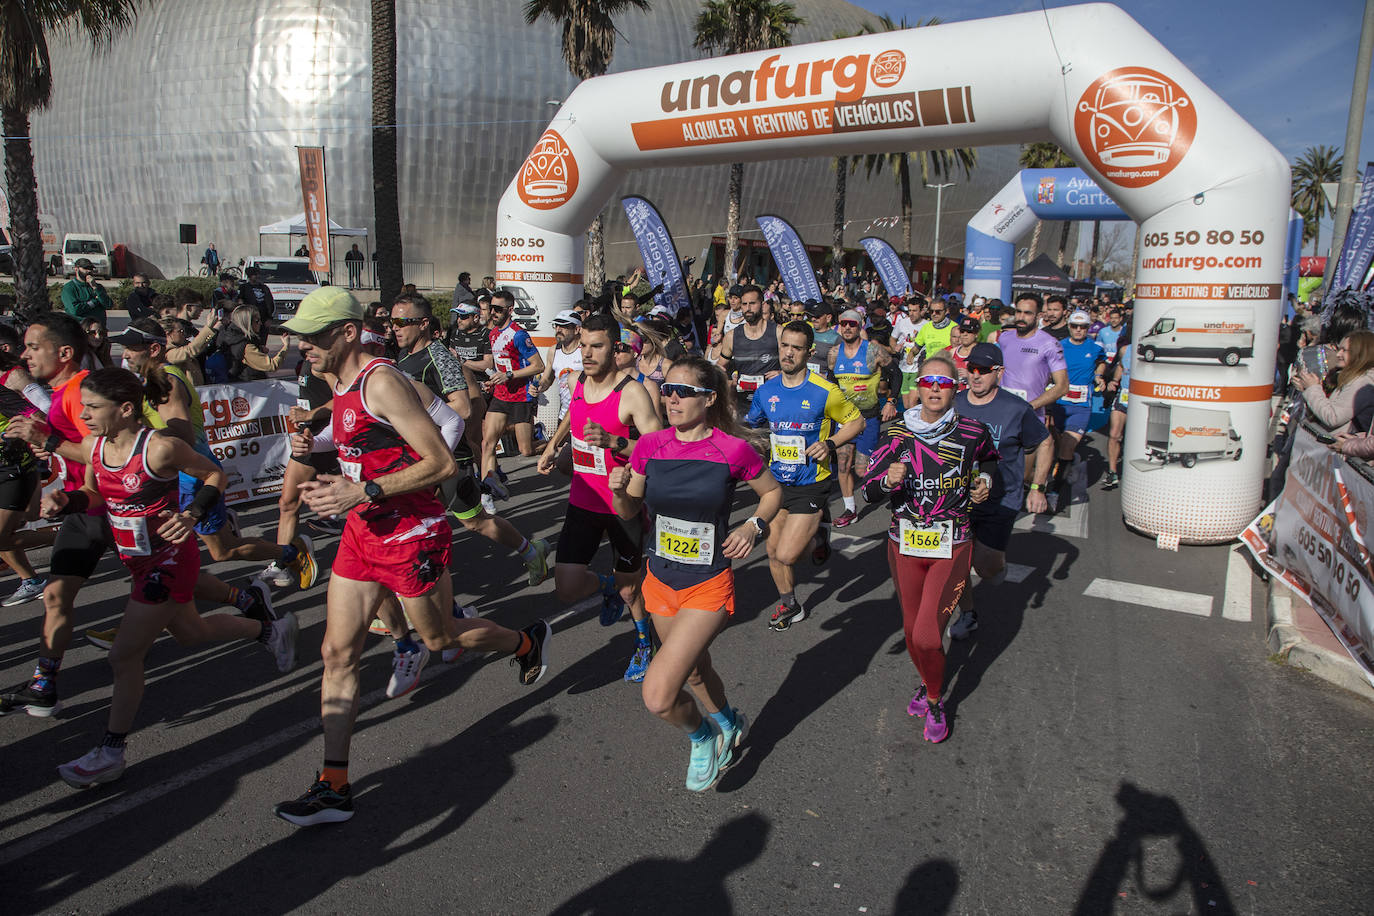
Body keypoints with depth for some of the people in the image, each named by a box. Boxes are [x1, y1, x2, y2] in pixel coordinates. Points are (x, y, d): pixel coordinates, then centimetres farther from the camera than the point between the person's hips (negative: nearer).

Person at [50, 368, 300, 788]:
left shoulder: (160, 448, -23)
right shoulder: (94, 446, -2)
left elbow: (216, 475, -11)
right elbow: (94, 496, 14)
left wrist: (192, 514, -25)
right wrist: (65, 501, -8)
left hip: (169, 560, -8)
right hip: (139, 561, 8)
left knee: (124, 655, -3)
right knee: (191, 632, 24)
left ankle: (110, 753, 14)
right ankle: (272, 630, 46)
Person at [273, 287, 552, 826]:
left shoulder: (381, 382, -20)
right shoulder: (341, 386, 8)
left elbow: (442, 463, -24)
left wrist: (363, 492, -26)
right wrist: (334, 483, 5)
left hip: (411, 534, -8)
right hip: (362, 532, 8)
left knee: (440, 639, 12)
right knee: (338, 652, 4)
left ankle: (529, 641, 40)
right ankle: (334, 787, 13)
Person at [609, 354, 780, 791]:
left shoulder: (733, 450, -14)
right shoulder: (650, 445, -5)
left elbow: (773, 492, 3)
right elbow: (629, 512, 4)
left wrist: (753, 526, -15)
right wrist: (619, 491, -17)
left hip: (709, 586, -5)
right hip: (661, 580, 5)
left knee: (659, 696, -15)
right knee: (694, 672, 26)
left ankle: (703, 736, 19)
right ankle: (729, 723, 58)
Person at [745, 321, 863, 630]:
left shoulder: (825, 391, -13)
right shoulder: (766, 390, 0)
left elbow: (856, 421, -2)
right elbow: (749, 425, 17)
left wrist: (830, 443, -16)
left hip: (811, 485, -5)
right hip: (776, 482, 5)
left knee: (786, 555, -10)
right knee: (773, 552, 11)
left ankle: (818, 536, 24)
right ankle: (789, 606, 35)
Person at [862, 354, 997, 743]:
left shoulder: (973, 432, -7)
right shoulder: (899, 433, -5)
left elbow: (990, 458, 18)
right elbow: (868, 489, -5)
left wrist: (984, 479, -2)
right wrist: (888, 481, -25)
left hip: (952, 548, -2)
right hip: (904, 546, 2)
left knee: (927, 637, -10)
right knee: (911, 631, 15)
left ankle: (935, 701, 20)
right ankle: (928, 682, 47)